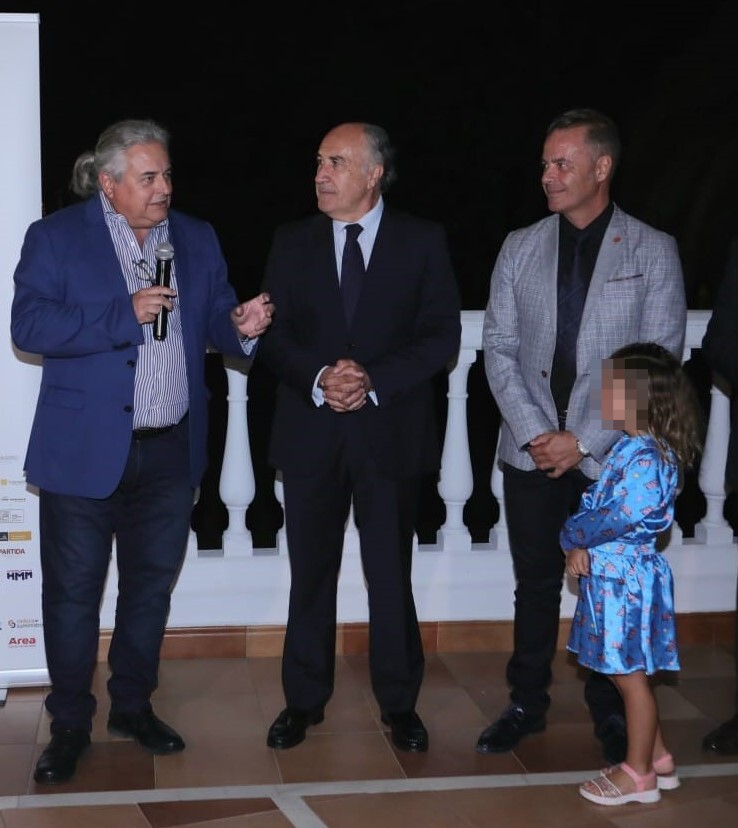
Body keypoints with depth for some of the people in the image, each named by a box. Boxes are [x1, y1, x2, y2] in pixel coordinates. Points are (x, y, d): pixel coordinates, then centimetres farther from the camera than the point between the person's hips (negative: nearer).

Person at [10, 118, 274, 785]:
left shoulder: (197, 240, 9)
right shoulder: (55, 237, -4)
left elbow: (215, 323, 10)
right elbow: (28, 325, -14)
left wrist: (242, 326, -14)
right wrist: (124, 315, -22)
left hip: (171, 451, 4)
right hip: (84, 450, -4)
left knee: (151, 586, 15)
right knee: (73, 592, 5)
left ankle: (134, 706, 33)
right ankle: (70, 726, 21)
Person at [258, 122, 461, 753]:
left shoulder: (423, 241, 1)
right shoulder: (293, 242, 7)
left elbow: (442, 335, -3)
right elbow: (272, 334, 3)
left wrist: (374, 379, -16)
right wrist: (318, 378, -15)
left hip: (391, 433, -2)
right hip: (310, 434, 2)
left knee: (392, 576, 6)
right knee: (311, 575, 10)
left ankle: (399, 702, 22)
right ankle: (304, 700, 24)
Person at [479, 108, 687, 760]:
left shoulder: (653, 251, -2)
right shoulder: (521, 247, 6)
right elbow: (499, 348, 5)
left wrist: (584, 439, -12)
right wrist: (533, 433, -8)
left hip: (611, 456, -2)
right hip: (531, 453, 2)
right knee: (536, 585, 11)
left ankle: (611, 713, 24)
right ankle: (526, 704, 26)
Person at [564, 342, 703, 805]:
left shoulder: (646, 458, -21)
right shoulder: (629, 448, 9)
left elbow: (620, 517, -28)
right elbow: (594, 504, 10)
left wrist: (573, 535, -13)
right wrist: (577, 546, -5)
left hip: (626, 579, -10)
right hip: (610, 576, 10)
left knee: (631, 676, 3)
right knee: (627, 673, 18)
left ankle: (639, 774, 16)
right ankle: (658, 759, 31)